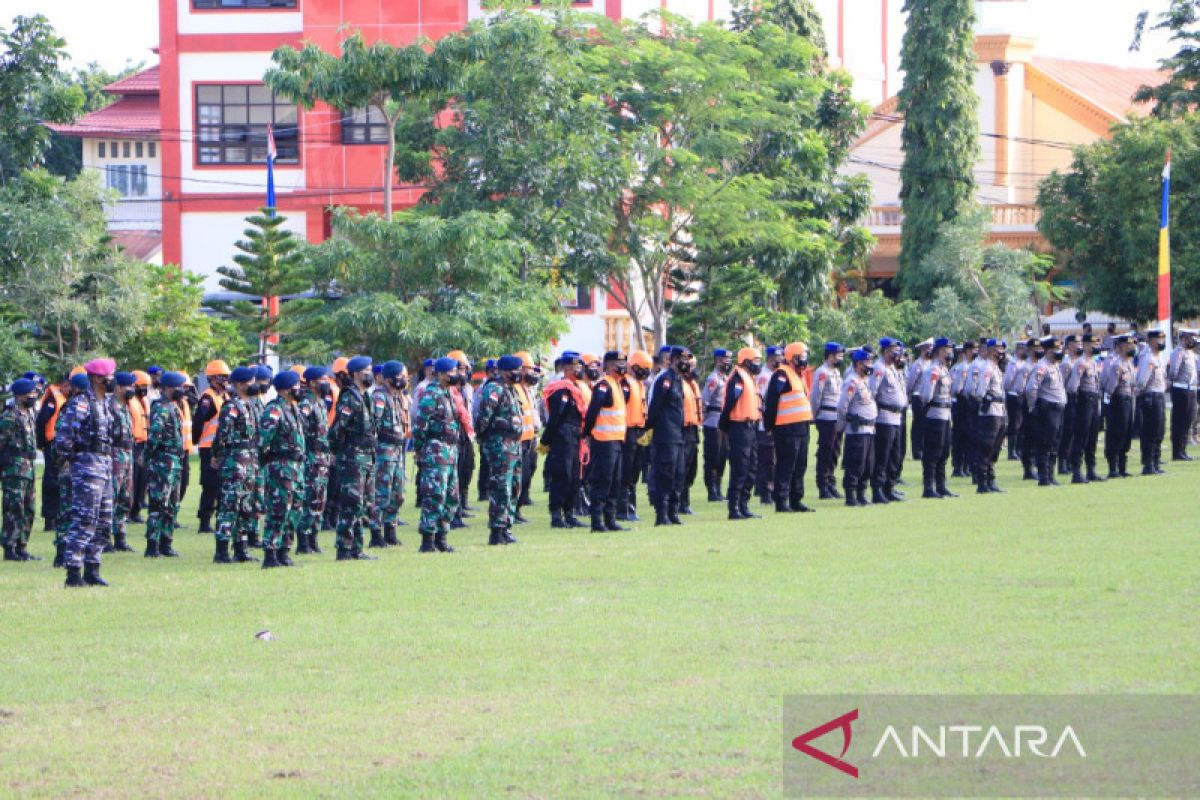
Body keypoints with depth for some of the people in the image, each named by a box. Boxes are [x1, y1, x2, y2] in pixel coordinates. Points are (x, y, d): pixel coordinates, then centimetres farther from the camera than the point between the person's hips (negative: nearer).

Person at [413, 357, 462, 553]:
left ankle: (441, 538, 18)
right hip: (436, 453, -10)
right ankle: (428, 541, -9)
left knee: (451, 497, 11)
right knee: (435, 497, -11)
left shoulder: (447, 395, 18)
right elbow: (419, 424, -14)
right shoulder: (431, 395, -11)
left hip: (451, 453, 10)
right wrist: (419, 450, -13)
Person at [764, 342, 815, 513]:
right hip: (787, 428, -10)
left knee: (800, 466, 13)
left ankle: (796, 500, 19)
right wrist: (770, 426, -17)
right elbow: (772, 401, -16)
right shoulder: (782, 375, -11)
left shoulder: (799, 375, 19)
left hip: (802, 427, 10)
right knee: (785, 466, -7)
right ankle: (781, 502, -6)